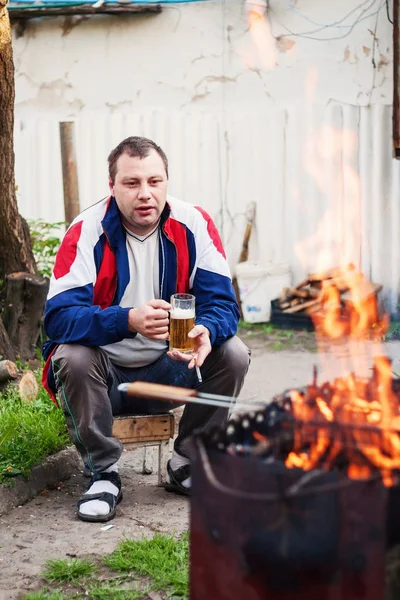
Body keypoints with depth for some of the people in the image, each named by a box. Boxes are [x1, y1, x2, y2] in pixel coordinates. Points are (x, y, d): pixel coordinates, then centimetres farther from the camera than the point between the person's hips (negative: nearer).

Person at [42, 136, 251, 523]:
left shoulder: (194, 225, -9)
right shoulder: (87, 232, -16)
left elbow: (221, 301, -12)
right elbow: (58, 316, -26)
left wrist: (207, 331, -38)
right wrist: (129, 320, -44)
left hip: (170, 368, 3)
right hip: (105, 371, -2)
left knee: (233, 355, -20)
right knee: (73, 359, -33)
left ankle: (187, 464, 0)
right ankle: (103, 473, -11)